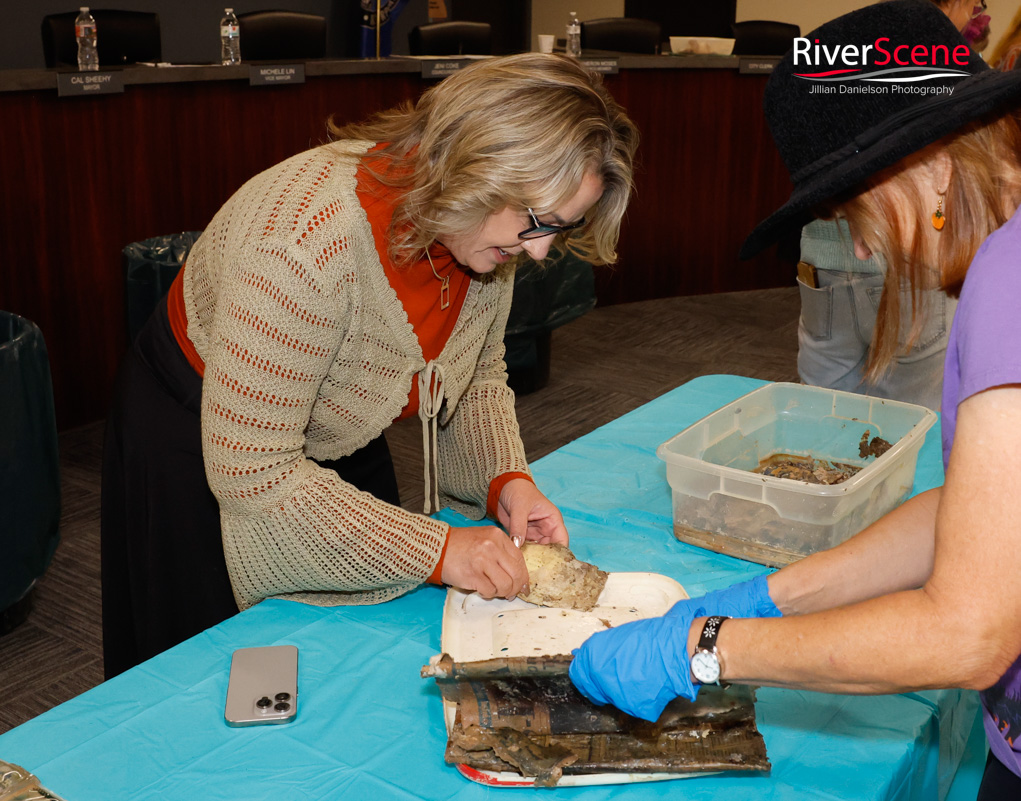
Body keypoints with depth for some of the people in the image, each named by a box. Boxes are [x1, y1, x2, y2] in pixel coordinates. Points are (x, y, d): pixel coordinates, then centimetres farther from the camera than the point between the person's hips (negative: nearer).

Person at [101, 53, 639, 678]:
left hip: (336, 445, 6)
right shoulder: (310, 242, -40)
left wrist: (507, 478, -18)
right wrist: (435, 550, -36)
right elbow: (252, 471, -35)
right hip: (199, 454, -6)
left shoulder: (490, 231, -17)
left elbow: (478, 378, 1)